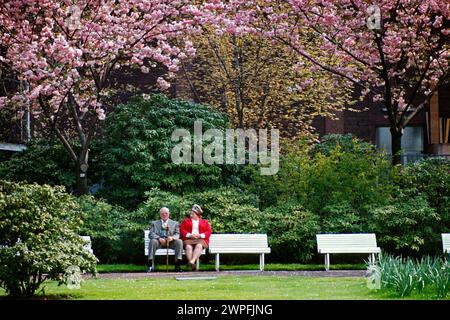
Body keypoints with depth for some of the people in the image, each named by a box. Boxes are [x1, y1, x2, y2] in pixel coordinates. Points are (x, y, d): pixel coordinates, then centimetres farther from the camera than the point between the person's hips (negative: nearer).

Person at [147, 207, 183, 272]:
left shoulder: (175, 223, 21)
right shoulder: (154, 223, 20)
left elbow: (177, 234, 6)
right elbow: (151, 234, 4)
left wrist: (172, 238, -19)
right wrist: (159, 238, -17)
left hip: (170, 242, 1)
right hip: (159, 242, 0)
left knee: (179, 241, -29)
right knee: (153, 241, -33)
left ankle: (178, 266, -34)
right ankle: (150, 266, -36)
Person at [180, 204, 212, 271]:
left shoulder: (205, 222, 22)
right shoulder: (186, 221, 24)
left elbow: (208, 232, 9)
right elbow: (182, 230, 9)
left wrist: (200, 235, -10)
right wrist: (189, 235, -10)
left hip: (200, 240, 0)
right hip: (188, 240, 0)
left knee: (199, 246, -37)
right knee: (188, 247, -35)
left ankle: (192, 261, -54)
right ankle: (192, 265, -47)